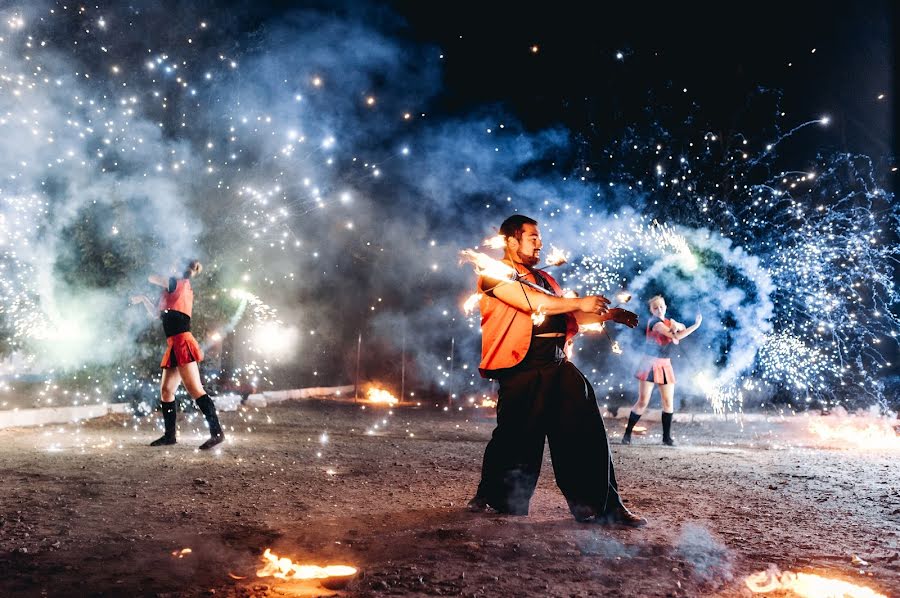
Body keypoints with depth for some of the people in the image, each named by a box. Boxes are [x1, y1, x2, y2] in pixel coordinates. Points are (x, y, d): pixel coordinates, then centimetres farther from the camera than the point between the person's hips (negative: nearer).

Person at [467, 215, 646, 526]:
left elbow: (569, 316, 24)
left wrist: (608, 314, 13)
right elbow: (530, 302, -15)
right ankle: (492, 498, 19)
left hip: (558, 365, 7)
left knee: (586, 435, 1)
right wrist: (580, 302, -9)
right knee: (517, 438, -3)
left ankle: (603, 505, 7)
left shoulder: (543, 278, 24)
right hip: (522, 368, -7)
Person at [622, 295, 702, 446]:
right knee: (642, 402, -7)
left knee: (668, 402, 1)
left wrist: (676, 326, -13)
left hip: (665, 365, 6)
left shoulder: (669, 321, 10)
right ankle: (627, 434, 3)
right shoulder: (654, 321, -12)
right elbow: (676, 336, -18)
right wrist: (697, 324, -12)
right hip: (650, 364, -6)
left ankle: (667, 437, 9)